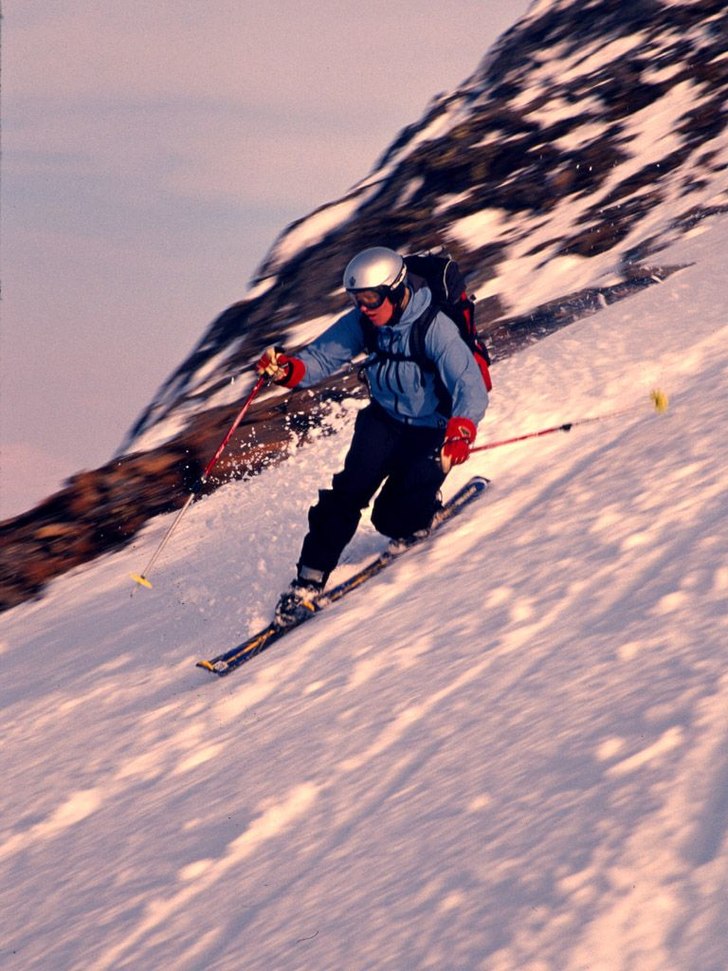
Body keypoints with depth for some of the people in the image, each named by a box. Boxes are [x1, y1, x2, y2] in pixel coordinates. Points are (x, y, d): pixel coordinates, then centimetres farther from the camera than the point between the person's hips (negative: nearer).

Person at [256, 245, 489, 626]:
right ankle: (309, 581, -10)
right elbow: (321, 356, -6)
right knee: (350, 489, -17)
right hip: (383, 420, 4)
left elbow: (470, 387, -32)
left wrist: (460, 432, -51)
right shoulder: (363, 322, -10)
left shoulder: (435, 328, -26)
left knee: (393, 517, -14)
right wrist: (288, 369, -28)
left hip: (431, 431, -4)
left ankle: (427, 510, 23)